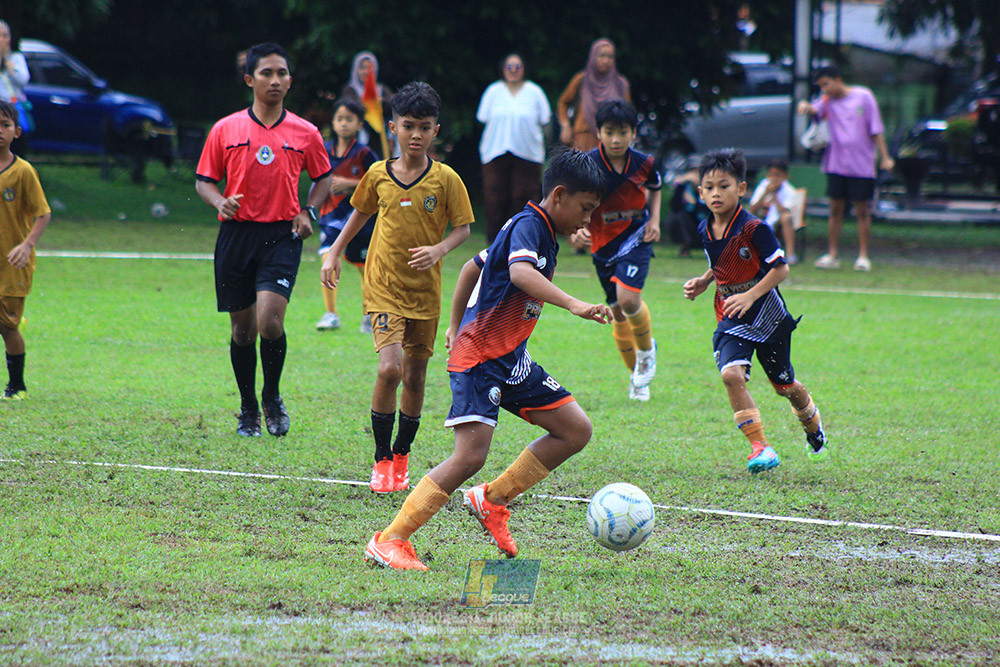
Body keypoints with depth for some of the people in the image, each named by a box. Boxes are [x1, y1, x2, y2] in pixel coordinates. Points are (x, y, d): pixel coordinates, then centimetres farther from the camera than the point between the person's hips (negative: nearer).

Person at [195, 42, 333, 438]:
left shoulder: (305, 134, 4)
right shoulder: (226, 130, 3)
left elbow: (323, 177, 18)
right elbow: (204, 180, 8)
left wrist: (309, 212, 2)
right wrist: (220, 202, -12)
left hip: (282, 237, -1)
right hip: (237, 234, 1)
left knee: (270, 321, -18)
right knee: (242, 329, 7)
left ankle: (272, 399, 6)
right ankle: (248, 410, 24)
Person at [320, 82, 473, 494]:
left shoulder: (446, 179, -5)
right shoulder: (378, 175, -1)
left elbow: (462, 227, -1)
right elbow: (360, 213, 16)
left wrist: (439, 249, -20)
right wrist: (334, 253, 12)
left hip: (425, 290, 1)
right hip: (383, 286, -1)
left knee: (415, 377, 8)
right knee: (390, 368, -19)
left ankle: (401, 458, 28)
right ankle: (381, 459, -5)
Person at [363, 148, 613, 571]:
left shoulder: (542, 234, 16)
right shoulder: (528, 226, -14)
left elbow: (472, 267, 27)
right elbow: (520, 272, -36)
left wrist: (456, 326, 33)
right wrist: (573, 305, -47)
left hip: (512, 360, 10)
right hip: (480, 357, -10)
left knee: (576, 431, 6)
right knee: (470, 455, -19)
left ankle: (493, 500, 14)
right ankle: (389, 541, -12)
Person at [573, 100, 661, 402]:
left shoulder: (644, 163, -9)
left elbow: (655, 189, 13)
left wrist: (654, 221, -1)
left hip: (635, 237, -1)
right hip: (602, 242, 1)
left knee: (628, 298, -23)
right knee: (618, 312, 10)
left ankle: (646, 351, 6)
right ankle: (636, 376, 30)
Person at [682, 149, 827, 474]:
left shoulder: (753, 228, -19)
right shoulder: (705, 230, 1)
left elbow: (780, 268, -17)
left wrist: (750, 296, -25)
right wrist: (703, 282, 2)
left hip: (766, 315, -4)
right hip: (730, 319, 4)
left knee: (783, 384, 13)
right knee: (731, 374, -22)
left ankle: (813, 425, 46)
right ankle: (759, 447, -18)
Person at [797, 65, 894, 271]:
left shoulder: (863, 96, -1)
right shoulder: (828, 100, 6)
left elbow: (876, 130, 0)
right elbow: (816, 109, -15)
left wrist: (885, 157, -4)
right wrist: (805, 106, -38)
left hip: (861, 166, -3)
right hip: (836, 165, 3)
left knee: (862, 210, 1)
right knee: (835, 209, 3)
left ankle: (863, 256, 8)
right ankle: (833, 256, 8)